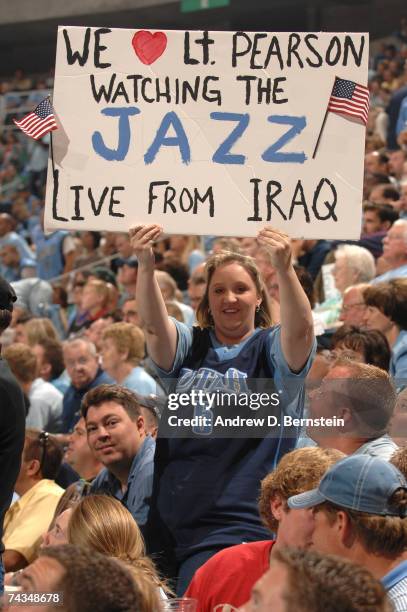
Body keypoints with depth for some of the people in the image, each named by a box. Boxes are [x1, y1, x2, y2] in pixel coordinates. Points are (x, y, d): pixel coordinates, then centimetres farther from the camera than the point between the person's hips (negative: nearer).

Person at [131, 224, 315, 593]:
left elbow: (301, 328, -19)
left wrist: (284, 268, -37)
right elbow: (153, 324, -9)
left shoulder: (271, 349, 4)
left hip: (241, 518, -4)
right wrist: (146, 266, -28)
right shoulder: (189, 347, 12)